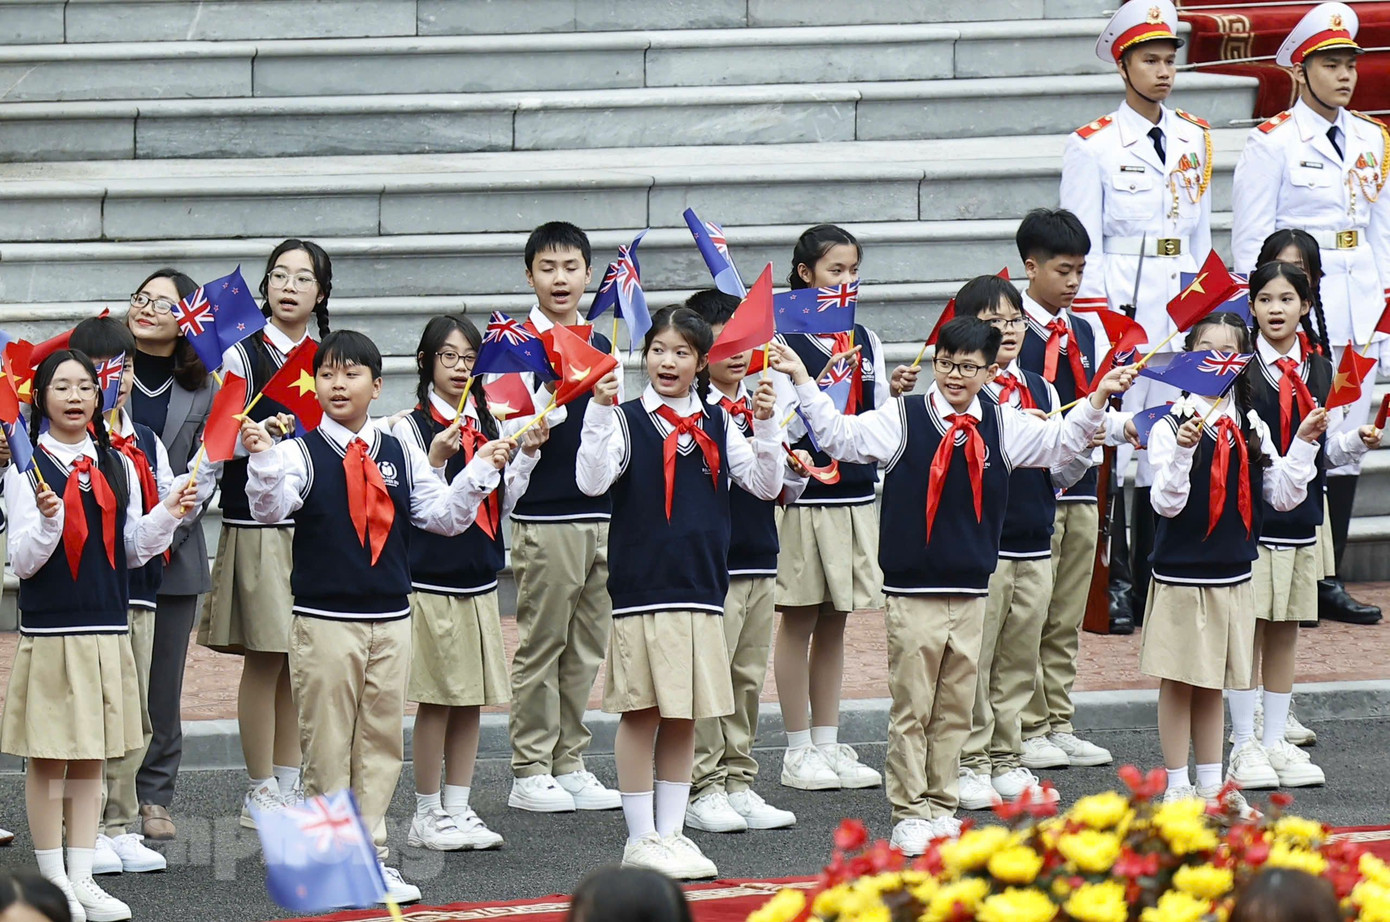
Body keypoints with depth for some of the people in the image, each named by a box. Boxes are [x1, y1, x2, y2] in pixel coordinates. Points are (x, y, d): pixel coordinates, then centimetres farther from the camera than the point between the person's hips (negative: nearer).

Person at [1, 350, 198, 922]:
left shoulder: (118, 466, 9)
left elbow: (131, 551, 13)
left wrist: (167, 516, -3)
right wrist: (47, 520, -26)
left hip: (107, 627, 4)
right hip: (49, 628, -4)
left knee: (91, 758, 8)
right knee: (48, 757, 0)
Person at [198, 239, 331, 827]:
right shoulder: (244, 354, -3)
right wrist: (262, 432, -25)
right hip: (257, 520, -5)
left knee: (301, 661, 8)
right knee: (265, 657, -4)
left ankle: (288, 785, 16)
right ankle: (260, 794, 3)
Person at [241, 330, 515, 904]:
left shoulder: (400, 455, 8)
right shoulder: (300, 454, -5)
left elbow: (444, 515, 10)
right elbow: (269, 508, -20)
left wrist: (481, 470, -1)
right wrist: (261, 460, -37)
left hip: (391, 620, 4)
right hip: (323, 620, -4)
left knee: (381, 741, 8)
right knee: (327, 744, 0)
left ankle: (371, 859, 16)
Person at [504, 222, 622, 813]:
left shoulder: (599, 344, 12)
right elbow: (515, 431, -13)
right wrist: (557, 387, -25)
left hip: (599, 514, 6)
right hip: (545, 516, -6)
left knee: (587, 646, 9)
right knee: (540, 645, -2)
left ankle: (569, 763, 16)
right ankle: (529, 771, 4)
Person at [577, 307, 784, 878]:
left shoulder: (717, 426, 8)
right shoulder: (626, 420, -3)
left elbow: (766, 484, 4)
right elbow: (592, 480, -16)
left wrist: (765, 425, -8)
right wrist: (600, 410, -22)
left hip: (701, 589, 4)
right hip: (640, 589, -4)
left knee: (683, 718, 9)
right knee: (640, 713, -1)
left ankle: (670, 834, 17)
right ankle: (641, 839, 6)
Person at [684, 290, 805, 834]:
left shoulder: (762, 405, 14)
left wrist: (796, 471, 0)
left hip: (760, 560, 7)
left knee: (748, 677, 11)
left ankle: (738, 784, 18)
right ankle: (703, 789, 1)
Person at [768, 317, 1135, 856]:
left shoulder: (1002, 426, 6)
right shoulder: (903, 419, -3)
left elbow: (1059, 442, 13)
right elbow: (839, 435, -5)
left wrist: (1098, 398, 1)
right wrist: (801, 378, -12)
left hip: (971, 592, 3)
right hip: (912, 591, -3)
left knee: (955, 708, 9)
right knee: (911, 708, -1)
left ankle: (942, 809, 19)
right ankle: (909, 815, 5)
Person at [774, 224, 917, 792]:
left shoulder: (865, 341, 11)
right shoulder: (786, 341, -7)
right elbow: (787, 426, -12)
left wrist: (893, 394, -5)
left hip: (856, 494, 6)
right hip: (804, 495, -6)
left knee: (834, 622, 11)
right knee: (799, 621, 1)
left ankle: (827, 744, 16)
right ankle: (798, 751, 7)